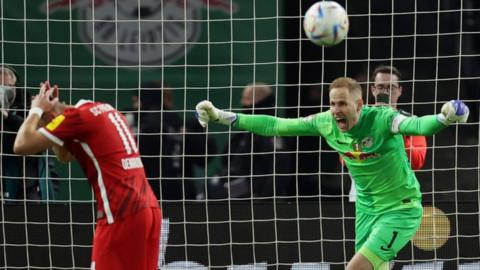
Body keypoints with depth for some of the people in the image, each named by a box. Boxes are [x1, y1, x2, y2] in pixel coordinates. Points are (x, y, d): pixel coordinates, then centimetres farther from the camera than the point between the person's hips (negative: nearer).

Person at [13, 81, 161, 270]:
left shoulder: (77, 116, -4)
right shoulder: (106, 110, 22)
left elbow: (21, 146, -7)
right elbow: (65, 155, 35)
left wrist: (36, 110, 9)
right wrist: (49, 108, 26)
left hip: (121, 214, -9)